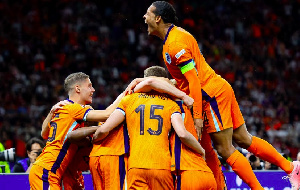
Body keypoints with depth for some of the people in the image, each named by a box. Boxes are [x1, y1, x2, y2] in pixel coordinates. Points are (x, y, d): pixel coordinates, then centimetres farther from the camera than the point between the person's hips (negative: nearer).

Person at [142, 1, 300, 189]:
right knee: (243, 139, 12)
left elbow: (194, 80, -20)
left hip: (211, 94, -10)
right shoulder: (176, 33, 14)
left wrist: (197, 115, -21)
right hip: (219, 88, 10)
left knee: (225, 149, -7)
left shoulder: (175, 43, -16)